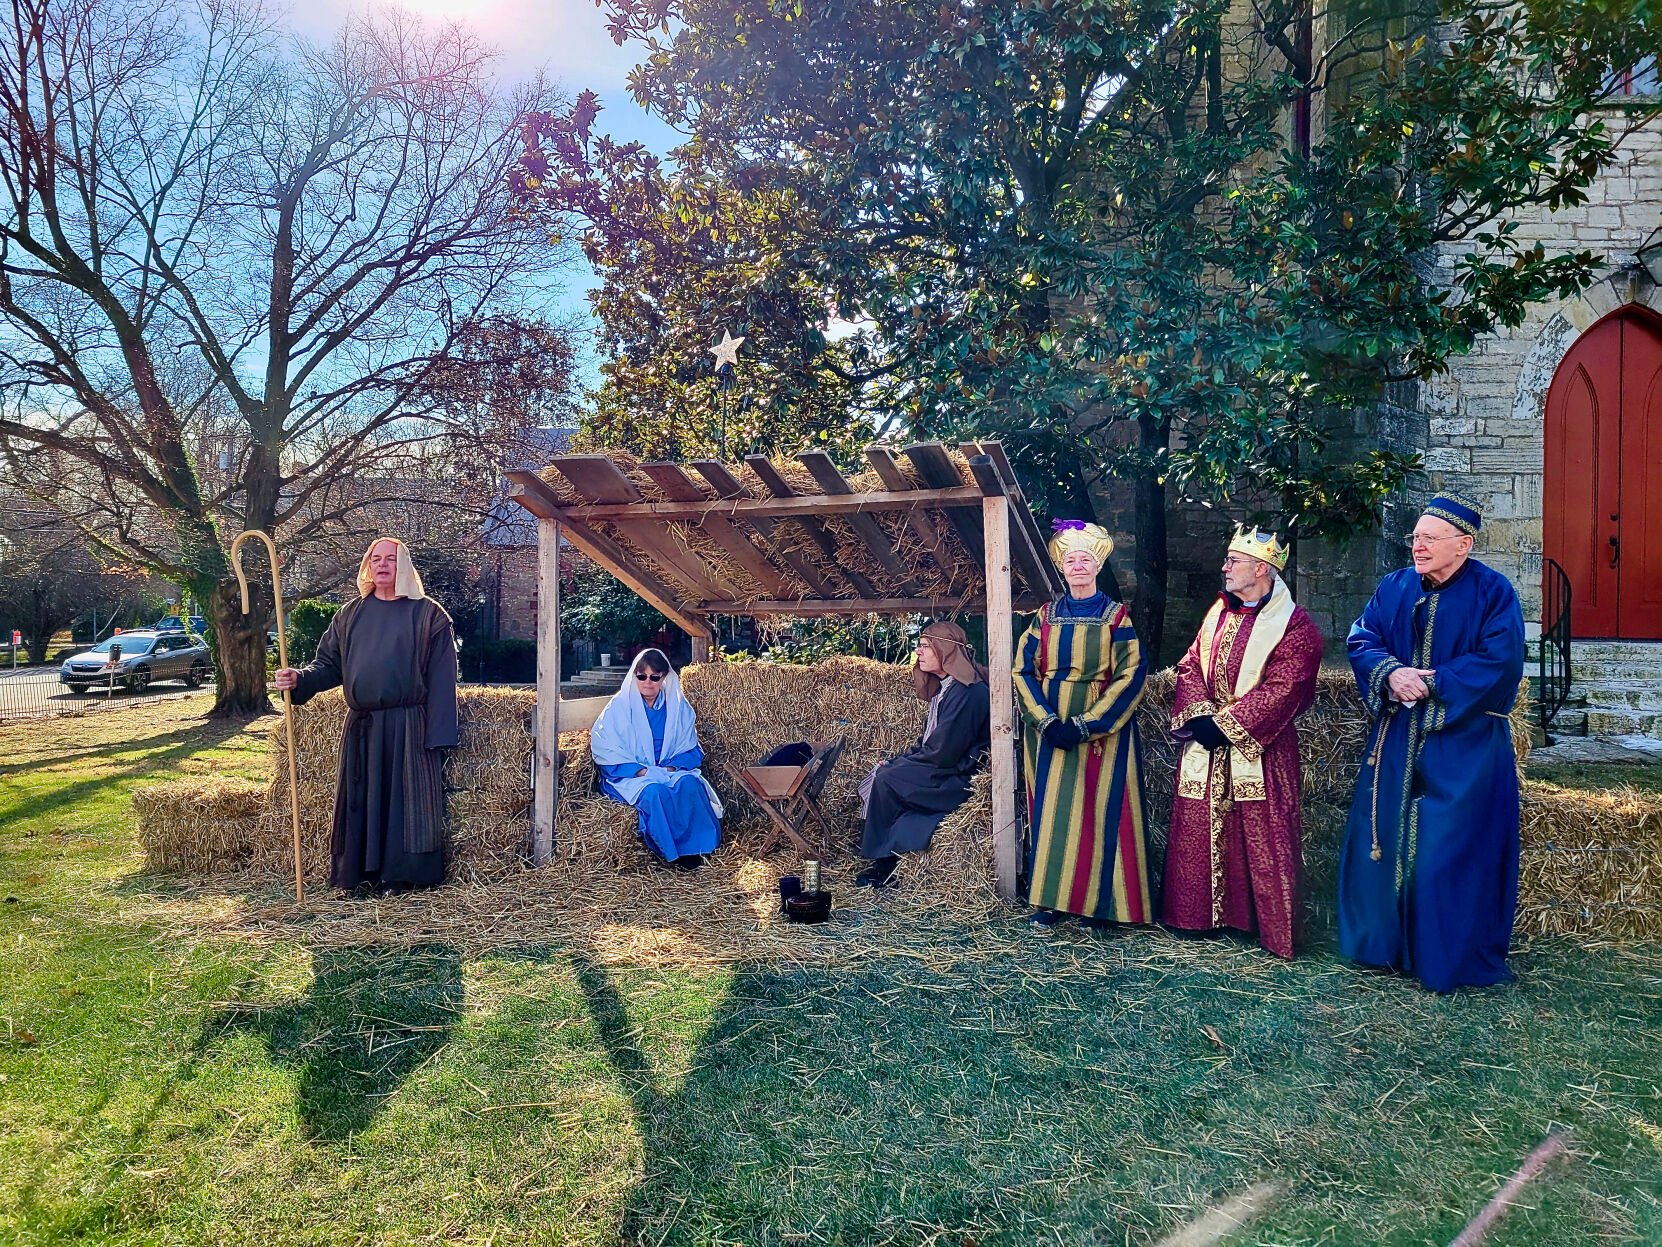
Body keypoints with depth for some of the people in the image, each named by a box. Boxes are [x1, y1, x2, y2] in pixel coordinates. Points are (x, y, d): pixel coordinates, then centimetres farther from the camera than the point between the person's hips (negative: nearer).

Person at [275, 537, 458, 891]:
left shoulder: (428, 615, -1)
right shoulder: (351, 614, 12)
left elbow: (441, 679, -5)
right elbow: (329, 664, 11)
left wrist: (437, 735, -12)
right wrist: (300, 679, -12)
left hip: (409, 727, -4)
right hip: (362, 728, 4)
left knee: (408, 802, -2)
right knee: (361, 804, 6)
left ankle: (408, 875, 8)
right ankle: (364, 875, 16)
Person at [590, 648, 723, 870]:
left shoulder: (678, 706, 7)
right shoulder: (620, 706, -1)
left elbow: (691, 749, 10)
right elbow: (603, 748, -7)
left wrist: (671, 767, -12)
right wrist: (640, 771, -18)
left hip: (671, 771, 3)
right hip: (630, 775, -3)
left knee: (690, 785, -31)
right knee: (654, 791, -36)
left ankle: (694, 845, -25)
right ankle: (672, 852, -25)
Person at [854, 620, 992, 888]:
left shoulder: (965, 692, -19)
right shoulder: (945, 687, 13)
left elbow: (942, 753, -22)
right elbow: (927, 742, 17)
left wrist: (894, 765, -10)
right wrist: (895, 763, 2)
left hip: (959, 777, -10)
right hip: (942, 767, 10)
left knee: (886, 781, -19)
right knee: (877, 775, -3)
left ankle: (885, 864, -6)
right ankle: (883, 860, -4)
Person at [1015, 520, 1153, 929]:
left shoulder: (1117, 617, 0)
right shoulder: (1045, 617, 8)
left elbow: (1131, 675, -8)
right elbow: (1023, 671, 3)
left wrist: (1086, 725, -16)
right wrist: (1047, 721, -12)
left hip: (1101, 734, -3)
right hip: (1049, 731, 3)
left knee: (1099, 811, -2)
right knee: (1050, 810, 3)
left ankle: (1097, 903, 9)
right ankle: (1051, 899, 12)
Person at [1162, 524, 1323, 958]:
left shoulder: (1294, 625, -10)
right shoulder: (1219, 612, 11)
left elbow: (1282, 690, -17)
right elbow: (1191, 665, 9)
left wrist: (1226, 723, -19)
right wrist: (1198, 715, -8)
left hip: (1258, 749, -6)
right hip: (1205, 744, 6)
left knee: (1263, 838, 0)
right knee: (1197, 832, 11)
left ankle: (1273, 928, 13)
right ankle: (1197, 914, 24)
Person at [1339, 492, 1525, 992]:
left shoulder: (1493, 593, -7)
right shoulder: (1394, 588, 7)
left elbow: (1500, 660, -17)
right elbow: (1361, 640, 3)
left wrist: (1429, 684, -18)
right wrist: (1390, 674, -16)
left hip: (1463, 746, -5)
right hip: (1397, 740, 5)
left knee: (1455, 848, -1)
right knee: (1385, 836, 9)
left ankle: (1456, 956, 14)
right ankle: (1387, 940, 25)